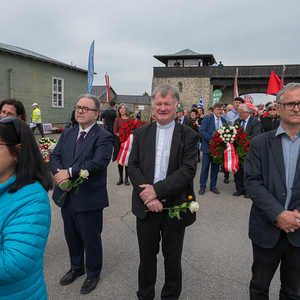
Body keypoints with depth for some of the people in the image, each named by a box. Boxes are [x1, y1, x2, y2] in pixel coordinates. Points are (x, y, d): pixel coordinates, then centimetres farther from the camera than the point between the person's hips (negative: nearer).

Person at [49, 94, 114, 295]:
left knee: (91, 239, 12)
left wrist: (69, 173, -25)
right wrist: (59, 175, -17)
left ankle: (93, 274, 37)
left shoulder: (103, 137, -13)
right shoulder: (67, 133, 8)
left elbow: (98, 162, -27)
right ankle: (76, 268, 48)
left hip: (89, 199, -6)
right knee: (72, 237, 23)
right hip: (66, 196, 6)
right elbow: (54, 156, 2)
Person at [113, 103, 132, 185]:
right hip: (119, 141, 0)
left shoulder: (131, 119, 4)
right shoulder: (117, 119, 3)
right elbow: (115, 132, -1)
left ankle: (126, 178, 13)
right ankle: (120, 178, 16)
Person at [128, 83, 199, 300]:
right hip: (146, 207, 2)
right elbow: (133, 166, -1)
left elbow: (188, 170, -14)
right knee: (146, 256, 18)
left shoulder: (189, 135, -5)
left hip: (174, 207, -2)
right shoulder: (142, 133, 4)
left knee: (173, 258, 16)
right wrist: (147, 195, -15)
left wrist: (157, 190, -21)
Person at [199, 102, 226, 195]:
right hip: (208, 147, -4)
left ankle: (213, 186, 23)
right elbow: (201, 131, -13)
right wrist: (212, 138, -21)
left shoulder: (224, 121, 10)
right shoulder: (207, 118, -4)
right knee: (205, 167, 1)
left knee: (215, 168, 10)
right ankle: (202, 186, 13)